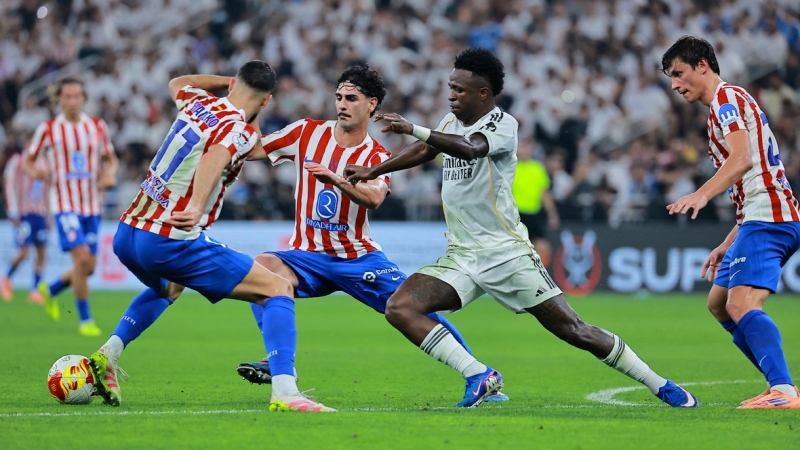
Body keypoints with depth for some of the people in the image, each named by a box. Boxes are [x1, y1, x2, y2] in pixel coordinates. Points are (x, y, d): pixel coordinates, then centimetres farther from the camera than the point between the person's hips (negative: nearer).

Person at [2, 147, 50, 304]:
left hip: (40, 214, 6)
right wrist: (13, 213, -12)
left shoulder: (44, 164, 15)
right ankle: (6, 278, 15)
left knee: (41, 252, -1)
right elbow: (10, 186, -7)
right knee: (24, 251, -11)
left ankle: (34, 291, 4)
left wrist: (48, 217, 19)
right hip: (24, 213, -6)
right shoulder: (18, 161, -3)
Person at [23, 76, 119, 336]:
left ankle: (50, 291, 34)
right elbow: (28, 161, 4)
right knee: (81, 257, -19)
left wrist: (109, 174, -6)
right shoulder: (48, 129, -3)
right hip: (65, 204, -4)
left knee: (89, 267, 5)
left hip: (92, 205, 4)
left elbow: (110, 159, 16)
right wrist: (35, 172, -19)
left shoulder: (97, 127, 4)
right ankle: (85, 320, -8)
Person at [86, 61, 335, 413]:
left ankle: (107, 354, 23)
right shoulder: (239, 129, -8)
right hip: (170, 243, -8)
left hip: (126, 236, 8)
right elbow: (214, 157, -31)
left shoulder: (199, 103, 14)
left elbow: (177, 83, 39)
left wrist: (232, 80, 38)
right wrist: (197, 206, -46)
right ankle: (284, 392, -21)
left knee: (167, 288, 42)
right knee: (278, 290, -4)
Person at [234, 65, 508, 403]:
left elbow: (374, 198, -24)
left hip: (358, 257, -1)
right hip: (308, 257, 1)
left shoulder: (376, 156, -2)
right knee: (263, 267, -30)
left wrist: (336, 179, -41)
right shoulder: (308, 133, 3)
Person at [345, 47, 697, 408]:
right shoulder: (451, 121, 12)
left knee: (573, 331, -8)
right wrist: (372, 172, 34)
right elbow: (424, 151, 30)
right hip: (460, 256, 7)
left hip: (507, 253, -7)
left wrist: (413, 129, -41)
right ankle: (479, 376, -15)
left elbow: (470, 149, -32)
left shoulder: (502, 124, -11)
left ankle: (659, 386, 7)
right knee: (399, 308, -16)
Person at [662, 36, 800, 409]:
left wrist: (703, 194, -37)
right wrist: (728, 244, 30)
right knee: (719, 304, 21)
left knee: (742, 307, -26)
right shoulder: (729, 104, 26)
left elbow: (743, 158, -24)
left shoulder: (727, 98, -5)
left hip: (766, 220, -11)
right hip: (764, 219, 11)